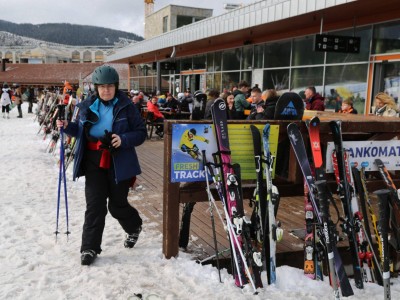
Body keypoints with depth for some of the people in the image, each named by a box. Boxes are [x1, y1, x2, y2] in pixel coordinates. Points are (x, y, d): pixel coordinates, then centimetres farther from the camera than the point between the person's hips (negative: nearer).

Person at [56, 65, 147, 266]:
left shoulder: (126, 107, -7)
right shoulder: (87, 106, 5)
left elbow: (141, 133, -6)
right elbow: (80, 131, 18)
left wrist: (123, 140, -23)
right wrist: (67, 126, -2)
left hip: (119, 164, -3)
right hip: (94, 164, 3)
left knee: (117, 205, 9)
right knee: (94, 206, 0)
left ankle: (134, 227, 41)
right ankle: (90, 248, 11)